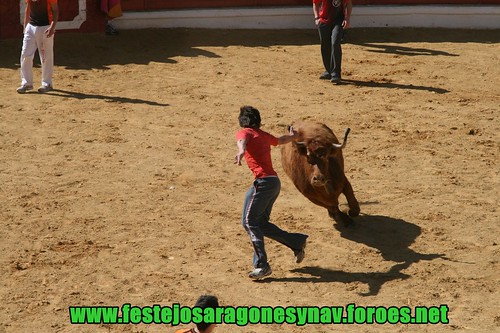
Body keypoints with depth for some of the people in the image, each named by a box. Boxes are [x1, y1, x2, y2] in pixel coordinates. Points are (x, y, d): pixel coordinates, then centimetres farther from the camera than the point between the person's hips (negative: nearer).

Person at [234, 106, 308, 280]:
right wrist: (292, 136, 66)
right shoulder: (264, 135, 22)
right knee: (261, 223, 16)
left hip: (263, 182, -8)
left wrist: (241, 152, -46)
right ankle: (297, 242, 17)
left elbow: (242, 141, -24)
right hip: (275, 182, 8)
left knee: (249, 221, -10)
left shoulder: (244, 133, 2)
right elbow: (281, 140, 43)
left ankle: (262, 265, -17)